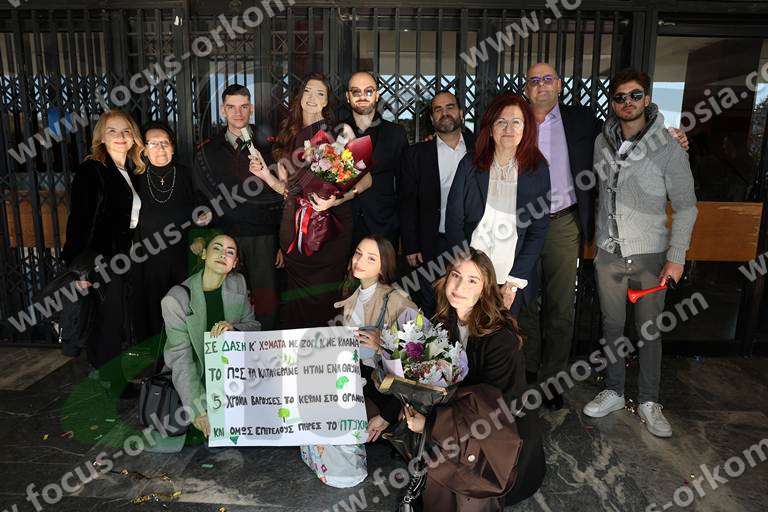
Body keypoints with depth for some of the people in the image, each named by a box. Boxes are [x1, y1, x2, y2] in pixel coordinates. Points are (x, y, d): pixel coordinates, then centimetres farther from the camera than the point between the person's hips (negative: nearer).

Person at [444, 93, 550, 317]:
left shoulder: (538, 169, -1)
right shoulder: (470, 164, -3)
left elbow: (539, 230, -3)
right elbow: (453, 220, -3)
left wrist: (514, 282, -9)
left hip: (513, 282, 1)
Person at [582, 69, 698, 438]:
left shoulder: (668, 148, -10)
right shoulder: (603, 142, 3)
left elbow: (685, 207, -6)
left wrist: (677, 256, -12)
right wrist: (597, 240, 11)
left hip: (650, 255, -3)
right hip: (609, 253, 4)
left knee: (649, 331, 7)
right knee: (612, 325, 13)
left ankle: (648, 402, 22)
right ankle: (613, 392, 28)